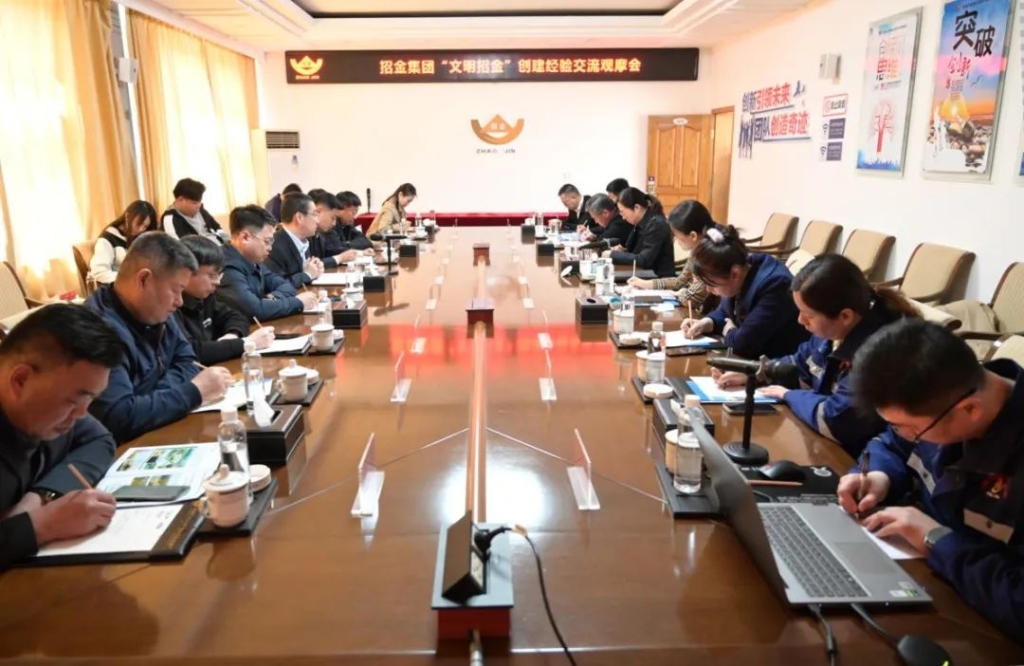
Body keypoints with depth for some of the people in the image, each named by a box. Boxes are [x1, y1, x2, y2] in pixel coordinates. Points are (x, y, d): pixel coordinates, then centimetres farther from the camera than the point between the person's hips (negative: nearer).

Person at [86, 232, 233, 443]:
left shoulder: (154, 311, 3)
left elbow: (186, 361, 9)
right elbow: (118, 419, -33)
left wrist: (153, 394, -11)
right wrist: (194, 392, -23)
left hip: (160, 432, 8)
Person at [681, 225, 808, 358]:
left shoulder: (773, 286, -29)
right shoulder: (739, 280, -3)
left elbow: (742, 343, -32)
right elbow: (724, 313, 16)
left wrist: (728, 331, -11)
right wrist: (705, 323, -4)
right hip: (754, 356, 8)